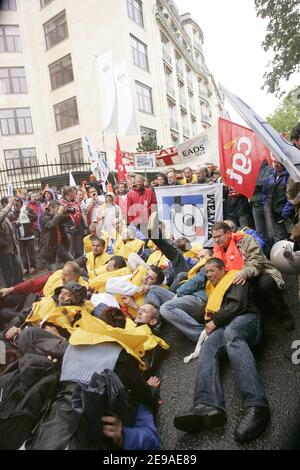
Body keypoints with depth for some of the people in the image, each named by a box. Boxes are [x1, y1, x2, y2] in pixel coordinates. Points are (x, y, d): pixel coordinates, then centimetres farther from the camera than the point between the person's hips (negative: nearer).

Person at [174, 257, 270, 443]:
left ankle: (256, 406, -54)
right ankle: (208, 406, -53)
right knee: (208, 346, -28)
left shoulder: (235, 278, 11)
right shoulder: (213, 288, 34)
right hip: (223, 327, 6)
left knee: (230, 333, -41)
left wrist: (215, 321, -5)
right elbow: (212, 312, 36)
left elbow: (237, 304, -5)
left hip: (245, 319, -5)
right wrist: (210, 322, 12)